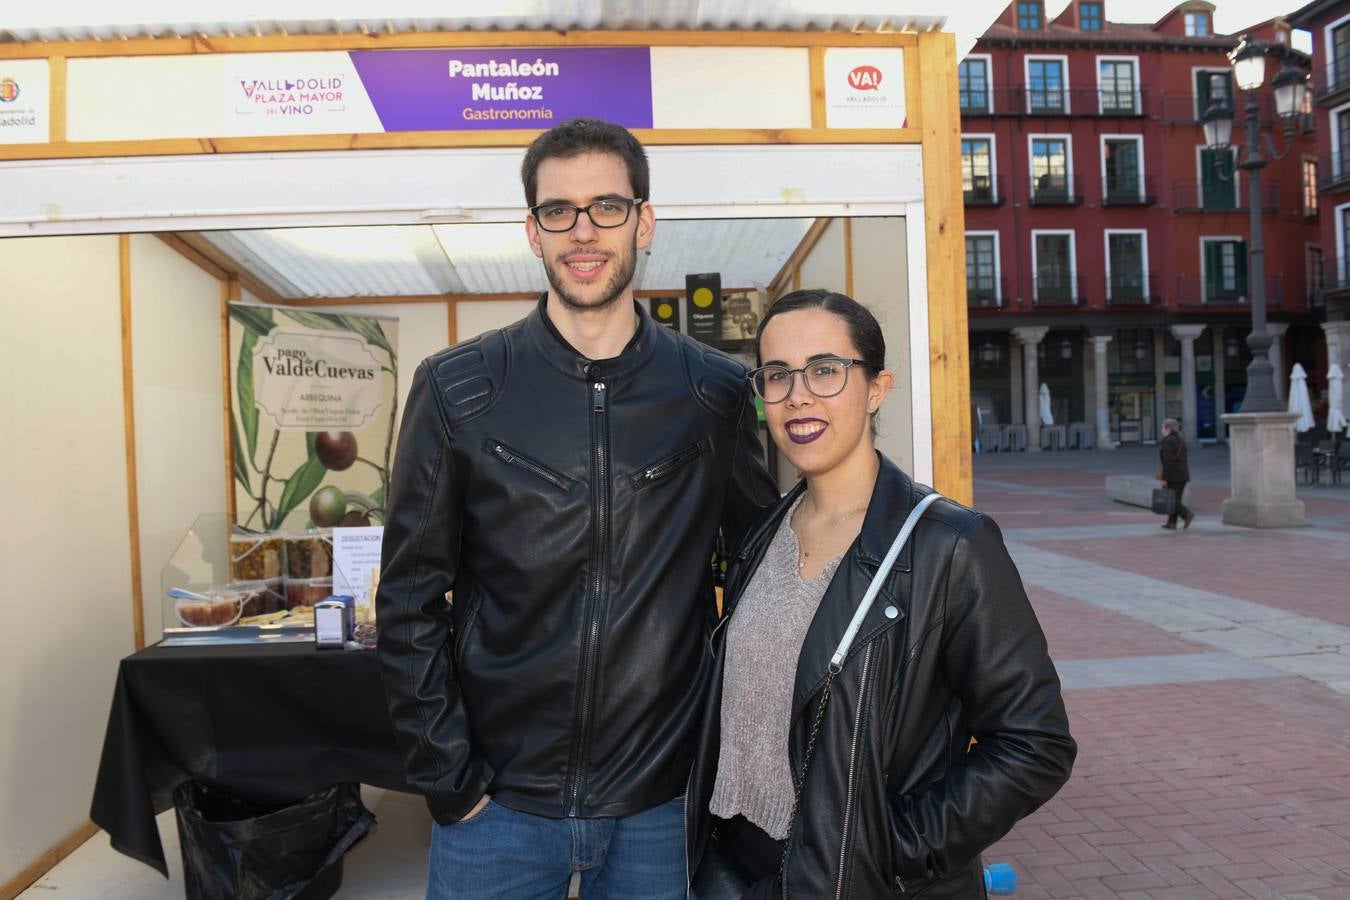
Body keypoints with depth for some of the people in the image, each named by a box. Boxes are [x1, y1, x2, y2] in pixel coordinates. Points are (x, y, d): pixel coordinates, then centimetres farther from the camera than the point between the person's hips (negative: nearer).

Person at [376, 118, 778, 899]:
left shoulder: (717, 392, -3)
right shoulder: (457, 389, -5)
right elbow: (410, 602, -2)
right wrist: (448, 777, -6)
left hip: (663, 804, 1)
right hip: (498, 802, 0)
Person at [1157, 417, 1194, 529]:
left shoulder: (1167, 442, -15)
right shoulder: (1181, 440, 12)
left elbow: (1168, 462, -20)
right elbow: (1183, 459, 15)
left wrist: (1164, 478, -18)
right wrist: (1184, 474, 20)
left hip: (1173, 475, -9)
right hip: (1183, 474, 9)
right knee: (1175, 499, 10)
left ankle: (1187, 514, -16)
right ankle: (1172, 523, 10)